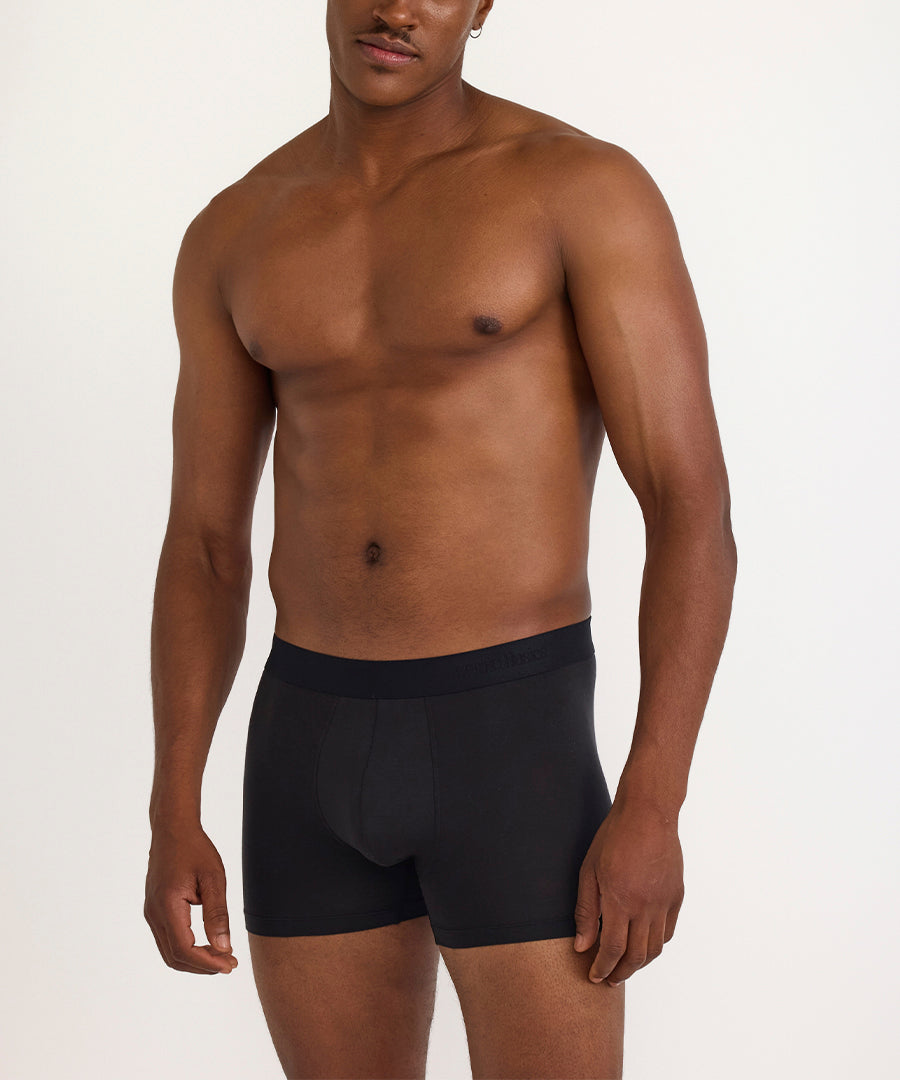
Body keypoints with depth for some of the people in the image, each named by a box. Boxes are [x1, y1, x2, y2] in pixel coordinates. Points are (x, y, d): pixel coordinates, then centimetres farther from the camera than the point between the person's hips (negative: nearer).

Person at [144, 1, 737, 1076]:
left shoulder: (588, 186, -7)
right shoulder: (234, 236, 8)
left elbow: (696, 513, -11)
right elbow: (203, 548, 11)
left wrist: (653, 809, -18)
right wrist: (172, 819, 5)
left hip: (515, 752, -5)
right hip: (313, 752, 5)